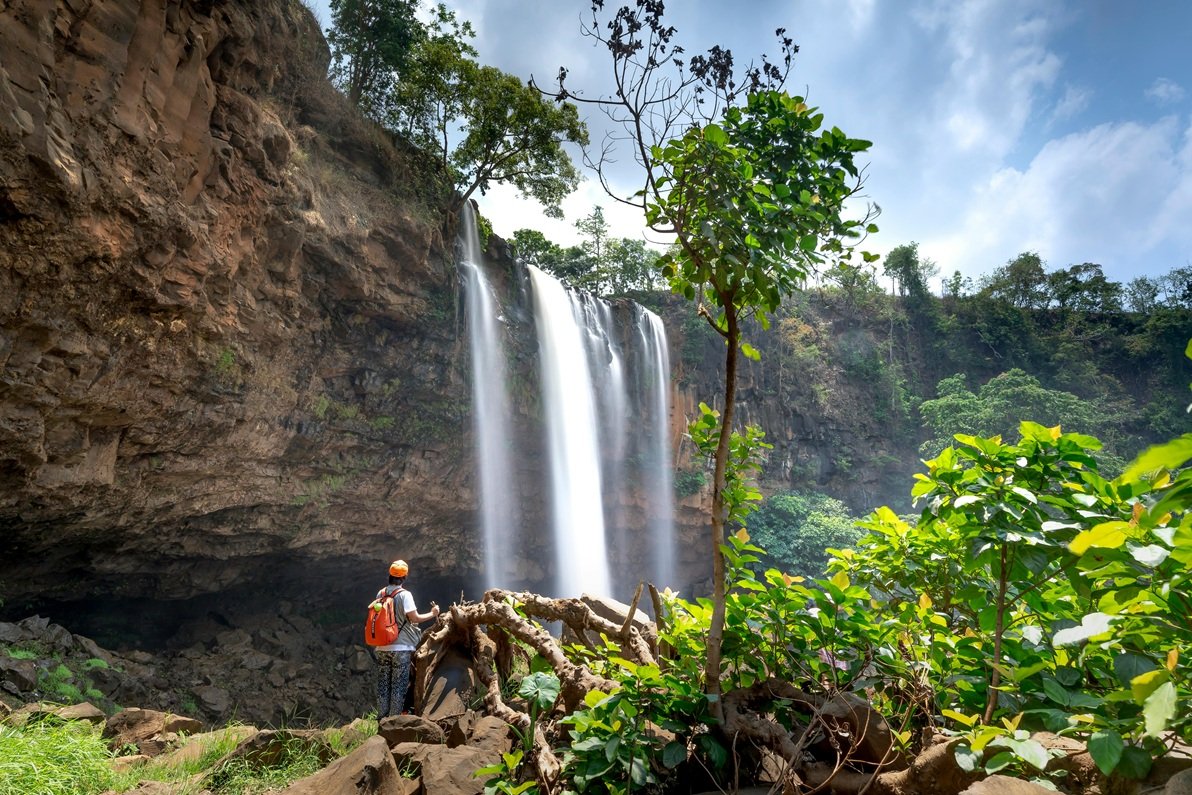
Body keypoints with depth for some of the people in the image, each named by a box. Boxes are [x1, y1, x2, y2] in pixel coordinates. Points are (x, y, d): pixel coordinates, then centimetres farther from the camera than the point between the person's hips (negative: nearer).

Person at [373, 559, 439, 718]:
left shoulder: (380, 594, 4)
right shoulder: (404, 594, -12)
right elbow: (414, 618, -16)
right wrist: (432, 614, -2)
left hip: (382, 647, 5)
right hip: (401, 648, -5)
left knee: (383, 685, 12)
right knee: (399, 686, 4)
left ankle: (382, 718, 18)